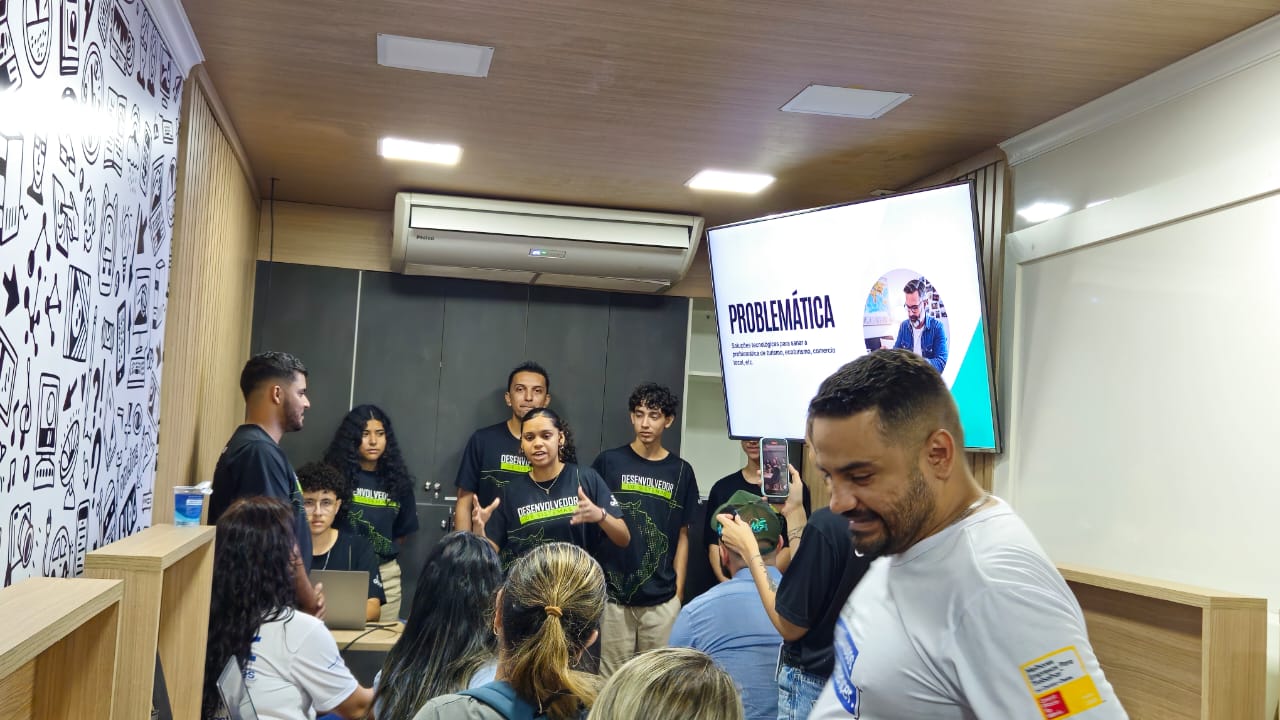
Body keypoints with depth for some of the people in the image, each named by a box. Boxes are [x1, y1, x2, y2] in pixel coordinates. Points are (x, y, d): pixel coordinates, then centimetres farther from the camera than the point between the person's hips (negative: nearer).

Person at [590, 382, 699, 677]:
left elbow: (682, 536, 9)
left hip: (662, 599, 1)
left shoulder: (680, 471, 5)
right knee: (612, 677, 4)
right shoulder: (608, 462, 1)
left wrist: (679, 591, 5)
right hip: (614, 594, -1)